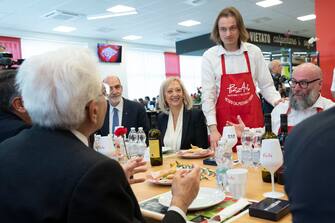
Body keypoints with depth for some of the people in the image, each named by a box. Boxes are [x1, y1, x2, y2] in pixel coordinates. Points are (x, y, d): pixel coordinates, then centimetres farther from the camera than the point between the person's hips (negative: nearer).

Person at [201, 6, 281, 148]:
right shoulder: (209, 56, -3)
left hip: (253, 118, 2)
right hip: (225, 121, -2)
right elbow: (208, 95, -5)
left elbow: (266, 86, 10)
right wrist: (213, 129, -12)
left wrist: (278, 101, -9)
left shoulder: (254, 51, 3)